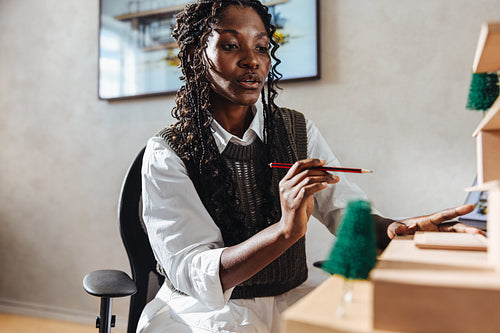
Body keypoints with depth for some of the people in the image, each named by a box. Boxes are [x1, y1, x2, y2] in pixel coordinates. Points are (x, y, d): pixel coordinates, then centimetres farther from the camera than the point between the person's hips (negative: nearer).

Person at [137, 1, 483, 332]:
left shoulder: (300, 131, 1)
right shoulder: (167, 154, -12)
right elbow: (187, 274, -20)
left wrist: (396, 229, -31)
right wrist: (285, 230, -35)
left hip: (292, 298, 3)